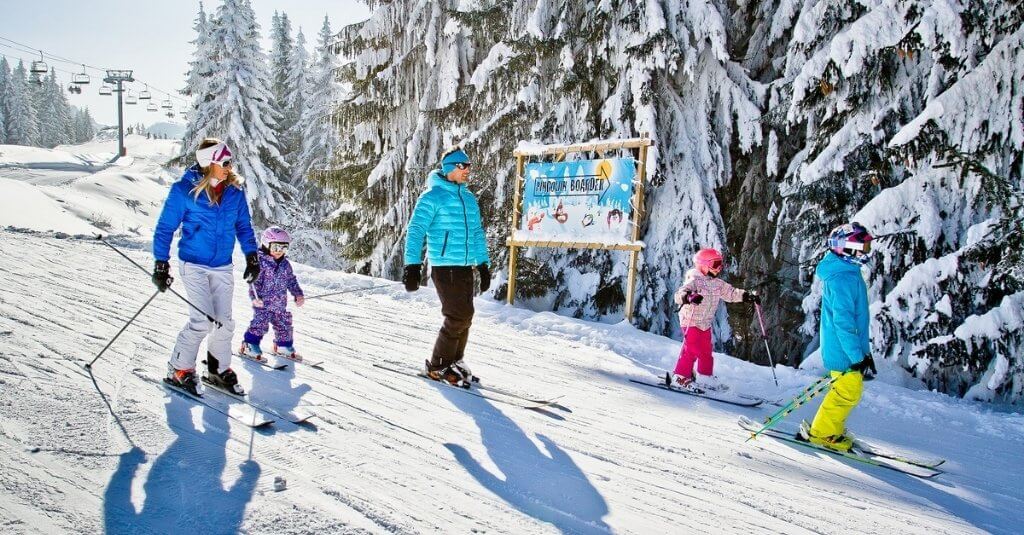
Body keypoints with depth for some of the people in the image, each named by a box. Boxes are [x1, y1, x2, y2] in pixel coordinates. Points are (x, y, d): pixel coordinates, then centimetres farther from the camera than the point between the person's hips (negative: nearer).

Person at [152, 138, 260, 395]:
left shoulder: (234, 190, 0)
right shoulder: (184, 190, -12)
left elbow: (243, 225, 12)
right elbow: (165, 227, -6)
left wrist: (251, 256, 7)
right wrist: (161, 265, -9)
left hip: (222, 266, 5)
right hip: (193, 265, -4)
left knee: (225, 321, 5)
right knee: (202, 321, -12)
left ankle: (219, 370, 24)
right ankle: (179, 369, 8)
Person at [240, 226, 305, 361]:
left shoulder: (285, 264, 9)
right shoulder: (260, 262, -11)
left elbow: (291, 280, 16)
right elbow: (254, 281, -16)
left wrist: (298, 294, 8)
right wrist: (255, 297, -26)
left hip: (280, 304, 7)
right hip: (263, 303, -6)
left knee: (284, 325, 13)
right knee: (260, 324, -9)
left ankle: (284, 346, 29)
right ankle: (250, 346, 4)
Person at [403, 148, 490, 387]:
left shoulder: (469, 198, 15)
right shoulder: (433, 197, -7)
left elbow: (477, 232, 21)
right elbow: (416, 231, -10)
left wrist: (483, 264, 17)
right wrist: (412, 266, -17)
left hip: (465, 268, 7)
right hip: (444, 267, -7)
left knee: (465, 316, 9)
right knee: (459, 316, -11)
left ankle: (455, 361, 25)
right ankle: (438, 366, 3)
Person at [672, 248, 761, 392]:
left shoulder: (717, 283, 8)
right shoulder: (694, 281, -17)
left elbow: (731, 293, 19)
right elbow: (679, 294, -32)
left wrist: (747, 296, 7)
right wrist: (689, 297, -53)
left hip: (706, 324, 8)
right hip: (691, 322, -8)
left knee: (706, 351, 14)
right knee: (691, 350, -9)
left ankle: (706, 377, 26)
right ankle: (681, 377, 0)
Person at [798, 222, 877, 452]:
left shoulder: (848, 273, 12)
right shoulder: (842, 278, -21)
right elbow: (843, 321, -24)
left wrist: (863, 349, 24)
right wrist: (857, 356, -22)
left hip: (847, 347, 10)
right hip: (843, 349, -10)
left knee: (849, 390, 17)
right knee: (848, 392, -3)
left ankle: (832, 431, 27)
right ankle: (820, 433, 8)